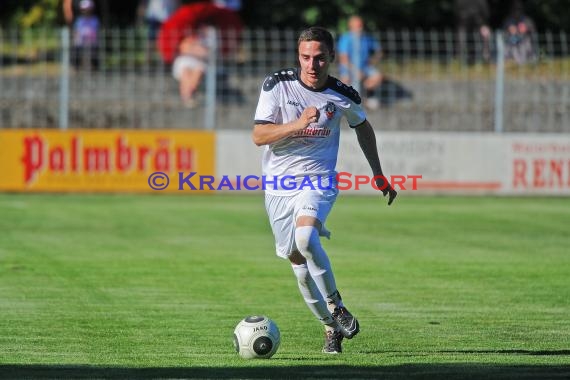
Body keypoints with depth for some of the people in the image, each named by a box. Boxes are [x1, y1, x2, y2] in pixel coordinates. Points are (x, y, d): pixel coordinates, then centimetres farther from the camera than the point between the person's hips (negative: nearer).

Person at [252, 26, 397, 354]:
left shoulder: (343, 96, -5)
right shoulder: (277, 85, -8)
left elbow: (363, 127, 17)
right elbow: (258, 135, -12)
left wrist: (379, 176, 22)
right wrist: (298, 124, -26)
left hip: (319, 181, -2)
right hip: (279, 183, 2)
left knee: (306, 237, -31)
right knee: (298, 260, 4)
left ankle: (335, 304, -14)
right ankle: (332, 327, 20)